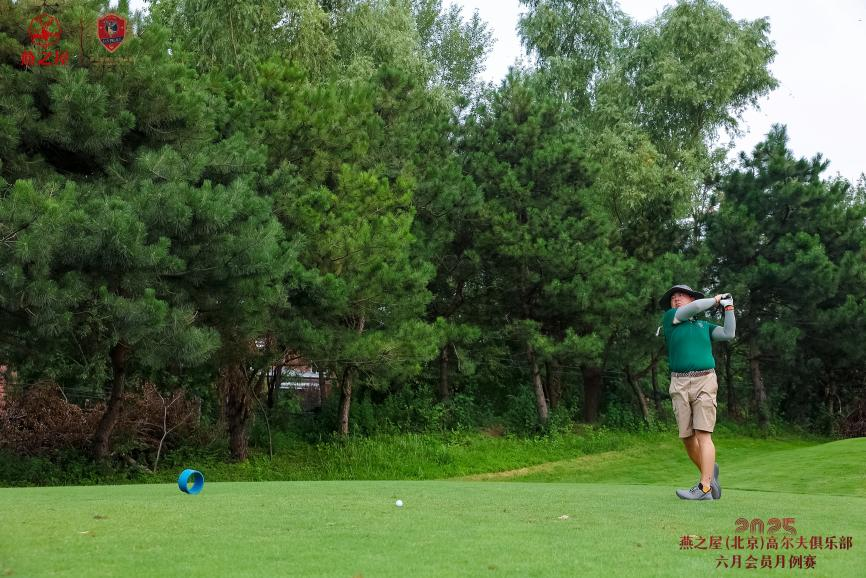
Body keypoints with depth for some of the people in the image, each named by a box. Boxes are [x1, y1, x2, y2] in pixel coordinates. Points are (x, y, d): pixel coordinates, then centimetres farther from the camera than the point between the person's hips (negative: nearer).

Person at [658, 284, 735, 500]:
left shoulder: (704, 326, 19)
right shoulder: (670, 318, 12)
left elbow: (728, 334, 6)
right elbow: (694, 308, -3)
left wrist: (728, 307, 8)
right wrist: (715, 299, 10)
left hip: (705, 381, -1)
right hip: (679, 384, 1)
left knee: (703, 434, -12)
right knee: (687, 437, 1)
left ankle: (704, 487, -17)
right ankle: (709, 471, 24)